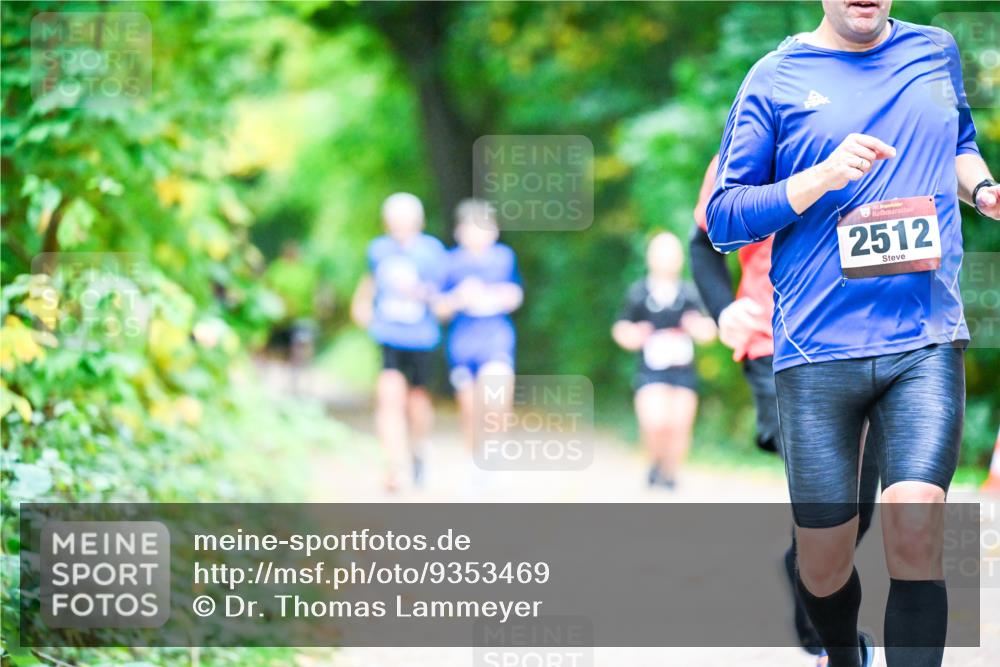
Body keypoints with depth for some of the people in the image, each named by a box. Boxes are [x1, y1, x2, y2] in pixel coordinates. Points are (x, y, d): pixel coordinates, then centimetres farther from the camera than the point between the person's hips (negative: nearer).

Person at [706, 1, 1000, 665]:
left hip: (926, 342, 1)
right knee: (824, 565, 5)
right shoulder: (777, 79, 2)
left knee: (915, 533, -19)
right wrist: (822, 177, -15)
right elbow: (722, 219, 0)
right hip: (818, 351, -1)